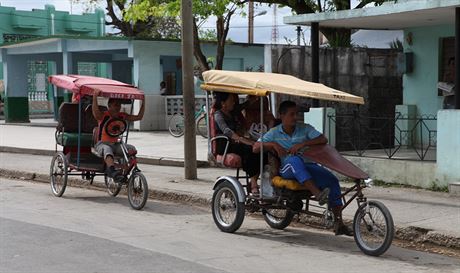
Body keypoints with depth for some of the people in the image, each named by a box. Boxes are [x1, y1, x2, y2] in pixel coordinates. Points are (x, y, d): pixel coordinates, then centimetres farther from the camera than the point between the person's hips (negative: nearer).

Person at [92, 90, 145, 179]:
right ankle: (112, 170, -61)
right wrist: (95, 97, -47)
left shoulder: (122, 116, 6)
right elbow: (95, 113, -35)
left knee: (131, 148, -19)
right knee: (107, 150, -40)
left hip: (115, 144, 6)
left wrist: (143, 104, -7)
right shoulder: (103, 115, -11)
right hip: (102, 144, -6)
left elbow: (138, 117, 5)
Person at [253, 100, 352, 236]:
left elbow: (323, 140, -2)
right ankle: (316, 192, -52)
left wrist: (302, 144, -13)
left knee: (332, 180, -22)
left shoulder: (305, 129, 10)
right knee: (294, 160, -39)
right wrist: (273, 144, -12)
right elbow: (255, 148, 3)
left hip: (308, 166, 3)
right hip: (287, 169, -2)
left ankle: (338, 222, -18)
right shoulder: (274, 133, 9)